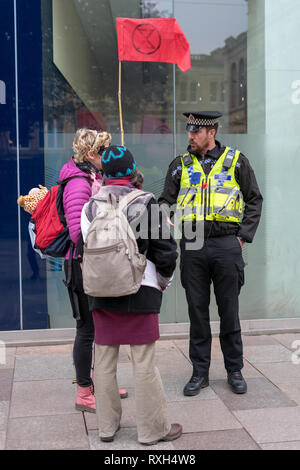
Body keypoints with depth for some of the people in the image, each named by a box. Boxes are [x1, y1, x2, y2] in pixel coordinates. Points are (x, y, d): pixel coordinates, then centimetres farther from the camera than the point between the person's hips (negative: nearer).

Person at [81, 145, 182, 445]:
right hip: (140, 292, -3)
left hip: (101, 293, 4)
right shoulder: (147, 205, -8)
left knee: (104, 360, 13)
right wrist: (163, 281, 10)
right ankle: (152, 429, 15)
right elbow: (165, 249, -6)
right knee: (144, 363, 4)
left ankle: (107, 426, 26)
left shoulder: (90, 208, 2)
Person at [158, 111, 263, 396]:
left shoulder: (235, 161, 5)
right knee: (197, 311, 7)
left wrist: (243, 235, -1)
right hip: (192, 246, 2)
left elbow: (254, 200, 8)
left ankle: (234, 370, 22)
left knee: (229, 310, 6)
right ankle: (200, 372, 19)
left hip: (226, 244, -1)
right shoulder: (180, 165, 11)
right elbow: (166, 199, 12)